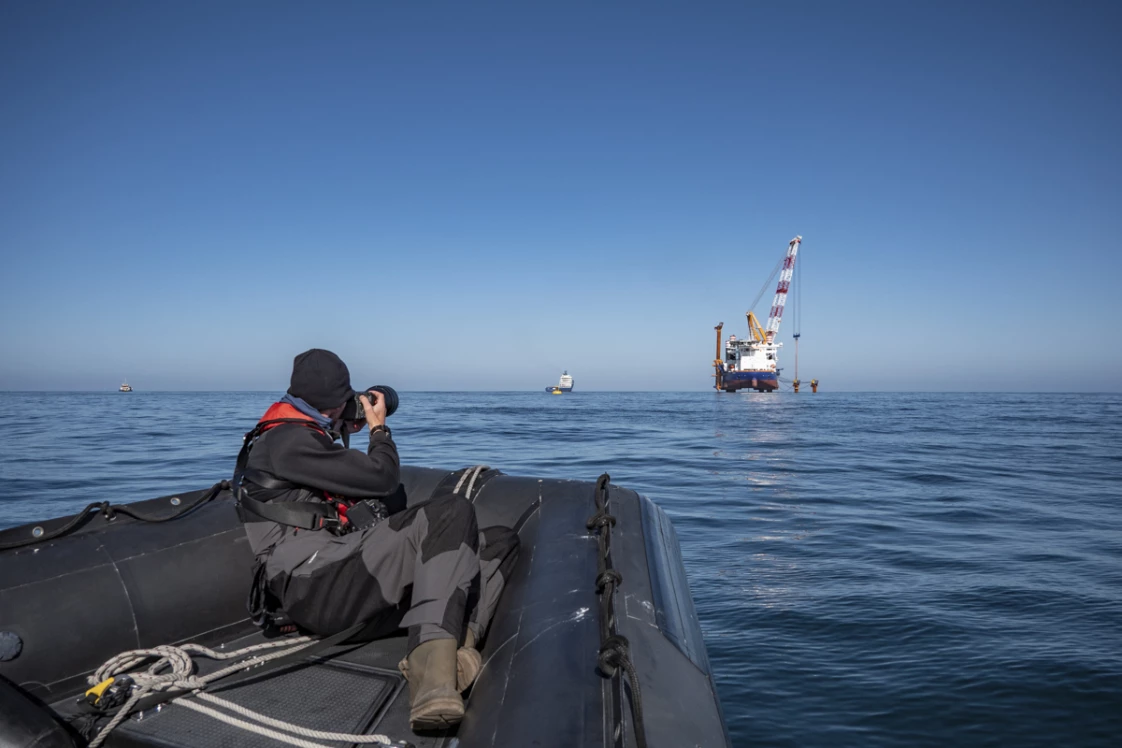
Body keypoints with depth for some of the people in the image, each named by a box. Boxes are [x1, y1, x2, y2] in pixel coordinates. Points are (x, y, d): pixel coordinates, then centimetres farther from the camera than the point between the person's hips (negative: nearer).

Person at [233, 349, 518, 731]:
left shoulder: (298, 436, 25)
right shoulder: (288, 440, -7)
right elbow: (382, 479, -11)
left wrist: (344, 431, 24)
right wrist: (379, 428, 9)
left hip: (347, 577, 10)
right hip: (316, 587, -9)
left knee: (500, 541, -3)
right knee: (452, 514, -29)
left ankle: (453, 644, -31)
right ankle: (433, 678, -42)